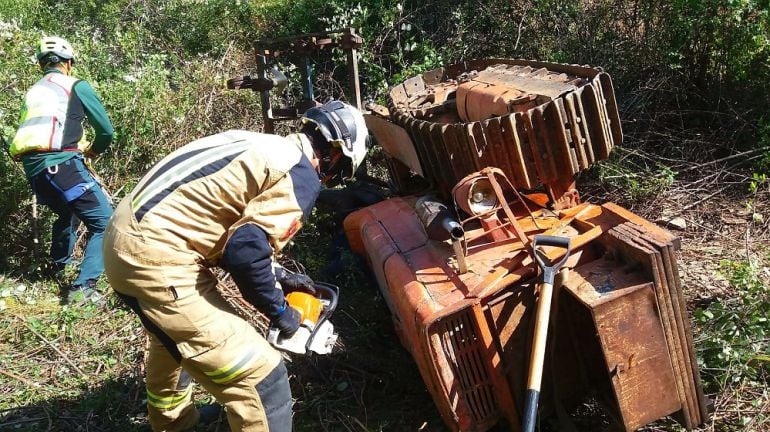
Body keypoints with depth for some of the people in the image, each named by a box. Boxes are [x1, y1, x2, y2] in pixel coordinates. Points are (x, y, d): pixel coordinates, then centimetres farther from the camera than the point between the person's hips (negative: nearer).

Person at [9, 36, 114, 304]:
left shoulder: (33, 92, 24)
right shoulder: (77, 86, 6)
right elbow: (106, 130, 3)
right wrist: (94, 150, 24)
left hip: (31, 167, 8)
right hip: (60, 164, -8)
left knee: (67, 212, 33)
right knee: (105, 223, -8)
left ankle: (59, 266, 49)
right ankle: (83, 288, -20)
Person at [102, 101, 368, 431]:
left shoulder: (265, 146, 16)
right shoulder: (302, 175, -9)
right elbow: (246, 249, -20)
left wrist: (275, 274, 25)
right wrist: (278, 308, -3)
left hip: (127, 231, 11)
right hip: (155, 257, -10)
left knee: (173, 329, 38)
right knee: (260, 377, -6)